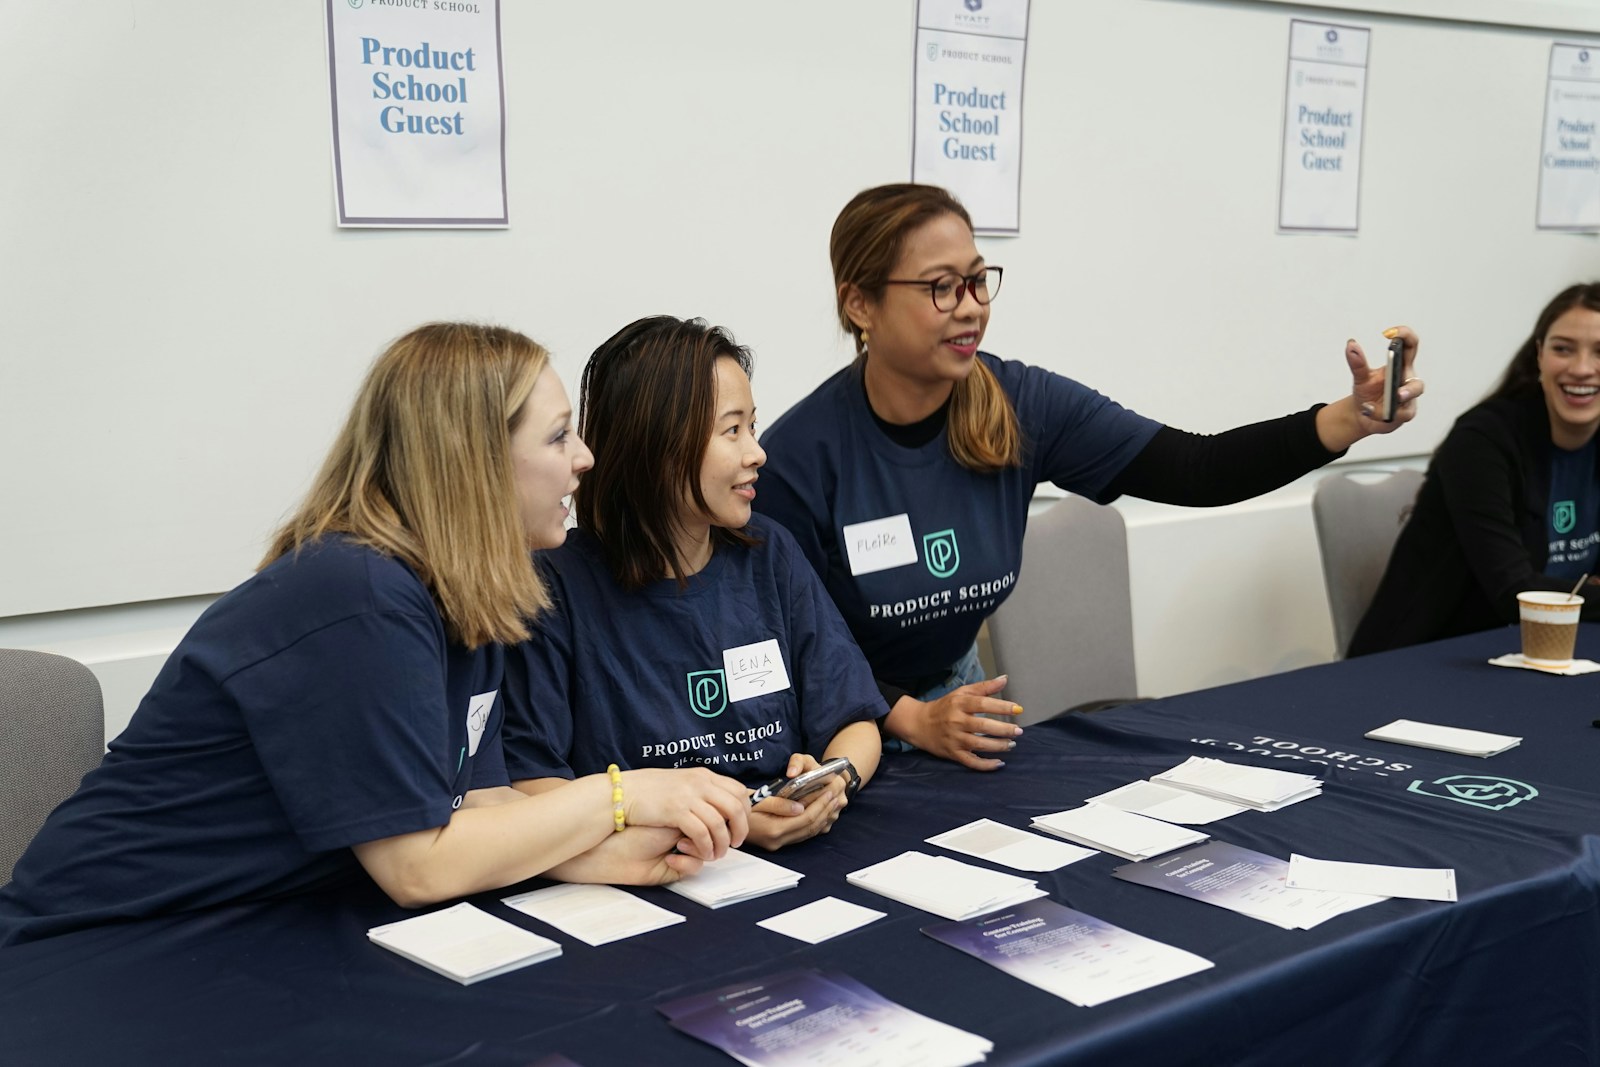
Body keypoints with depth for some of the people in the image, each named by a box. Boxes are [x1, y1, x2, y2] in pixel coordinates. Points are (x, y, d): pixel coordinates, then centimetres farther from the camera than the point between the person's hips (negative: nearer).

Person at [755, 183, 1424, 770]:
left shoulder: (1020, 406, -9)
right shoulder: (799, 457, -22)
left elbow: (1194, 471, -14)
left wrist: (1353, 417, -26)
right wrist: (909, 721, -26)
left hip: (954, 690, 4)